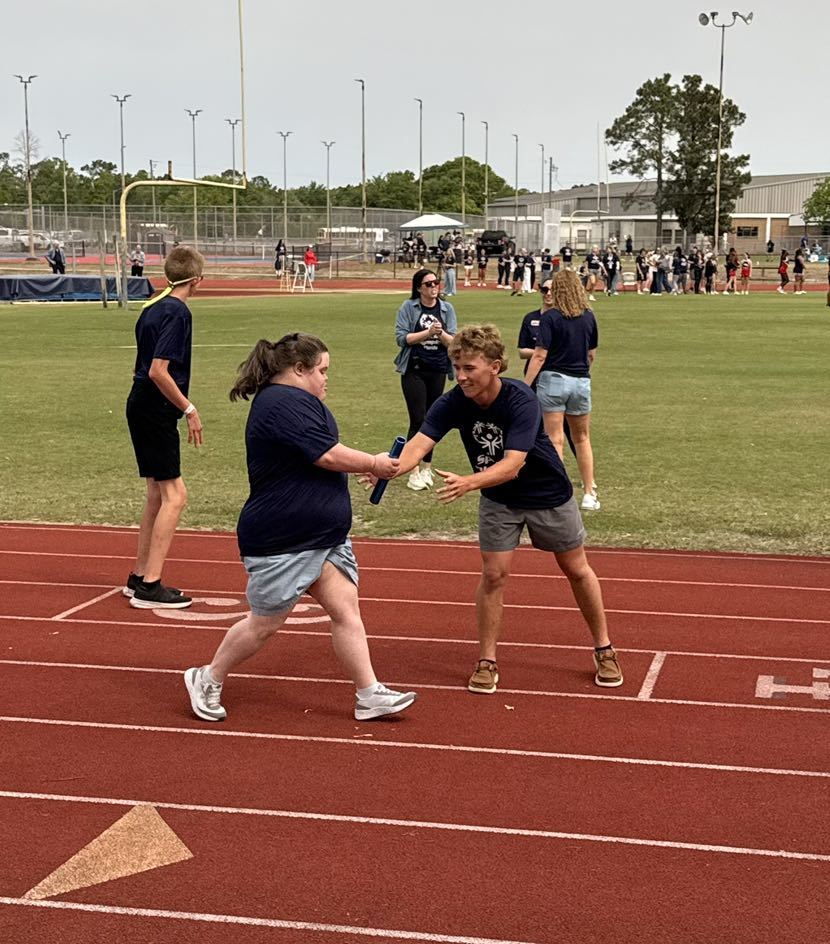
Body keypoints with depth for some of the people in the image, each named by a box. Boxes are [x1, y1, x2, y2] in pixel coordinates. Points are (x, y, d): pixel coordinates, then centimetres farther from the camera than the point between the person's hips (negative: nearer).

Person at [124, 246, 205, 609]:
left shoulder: (153, 308, 12)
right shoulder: (177, 313, -15)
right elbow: (158, 371, -23)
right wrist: (189, 409, -16)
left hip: (142, 407, 10)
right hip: (155, 412, -10)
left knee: (158, 494, 16)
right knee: (174, 496, -7)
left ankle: (139, 577, 24)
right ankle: (150, 586, -7)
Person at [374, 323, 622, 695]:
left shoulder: (521, 400, -34)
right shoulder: (452, 403, -22)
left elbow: (512, 464, -43)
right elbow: (420, 443, -35)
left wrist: (468, 482, -60)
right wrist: (391, 468, -57)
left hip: (548, 494, -2)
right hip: (499, 500, 3)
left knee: (577, 570, 10)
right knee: (493, 574, -4)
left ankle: (604, 650, 28)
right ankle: (486, 661, 11)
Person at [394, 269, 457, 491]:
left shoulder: (447, 309, 4)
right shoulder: (409, 307, -3)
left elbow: (453, 341, 0)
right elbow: (401, 337, -10)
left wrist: (440, 333, -20)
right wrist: (427, 333, -19)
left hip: (437, 371, 3)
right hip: (414, 371, -3)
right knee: (418, 420, -8)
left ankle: (427, 467, 20)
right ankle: (414, 472, -3)